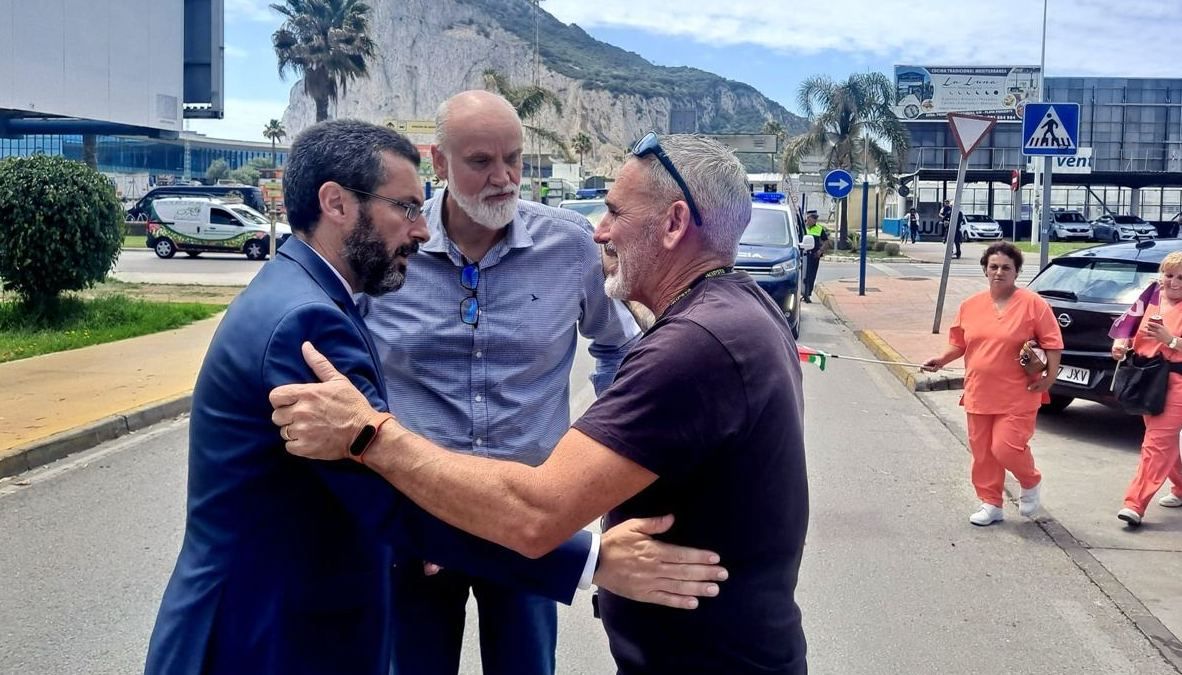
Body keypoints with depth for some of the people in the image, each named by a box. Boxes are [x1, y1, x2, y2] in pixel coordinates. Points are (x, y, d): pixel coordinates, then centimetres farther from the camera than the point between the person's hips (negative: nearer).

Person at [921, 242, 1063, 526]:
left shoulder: (1033, 303, -6)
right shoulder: (971, 305, 8)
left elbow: (1052, 342, -5)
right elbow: (960, 343, 16)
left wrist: (1050, 376, -12)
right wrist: (942, 360, 2)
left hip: (1016, 397, -5)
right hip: (979, 395, 5)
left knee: (1006, 447, -11)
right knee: (982, 452, 9)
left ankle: (1031, 483, 20)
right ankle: (991, 503, 24)